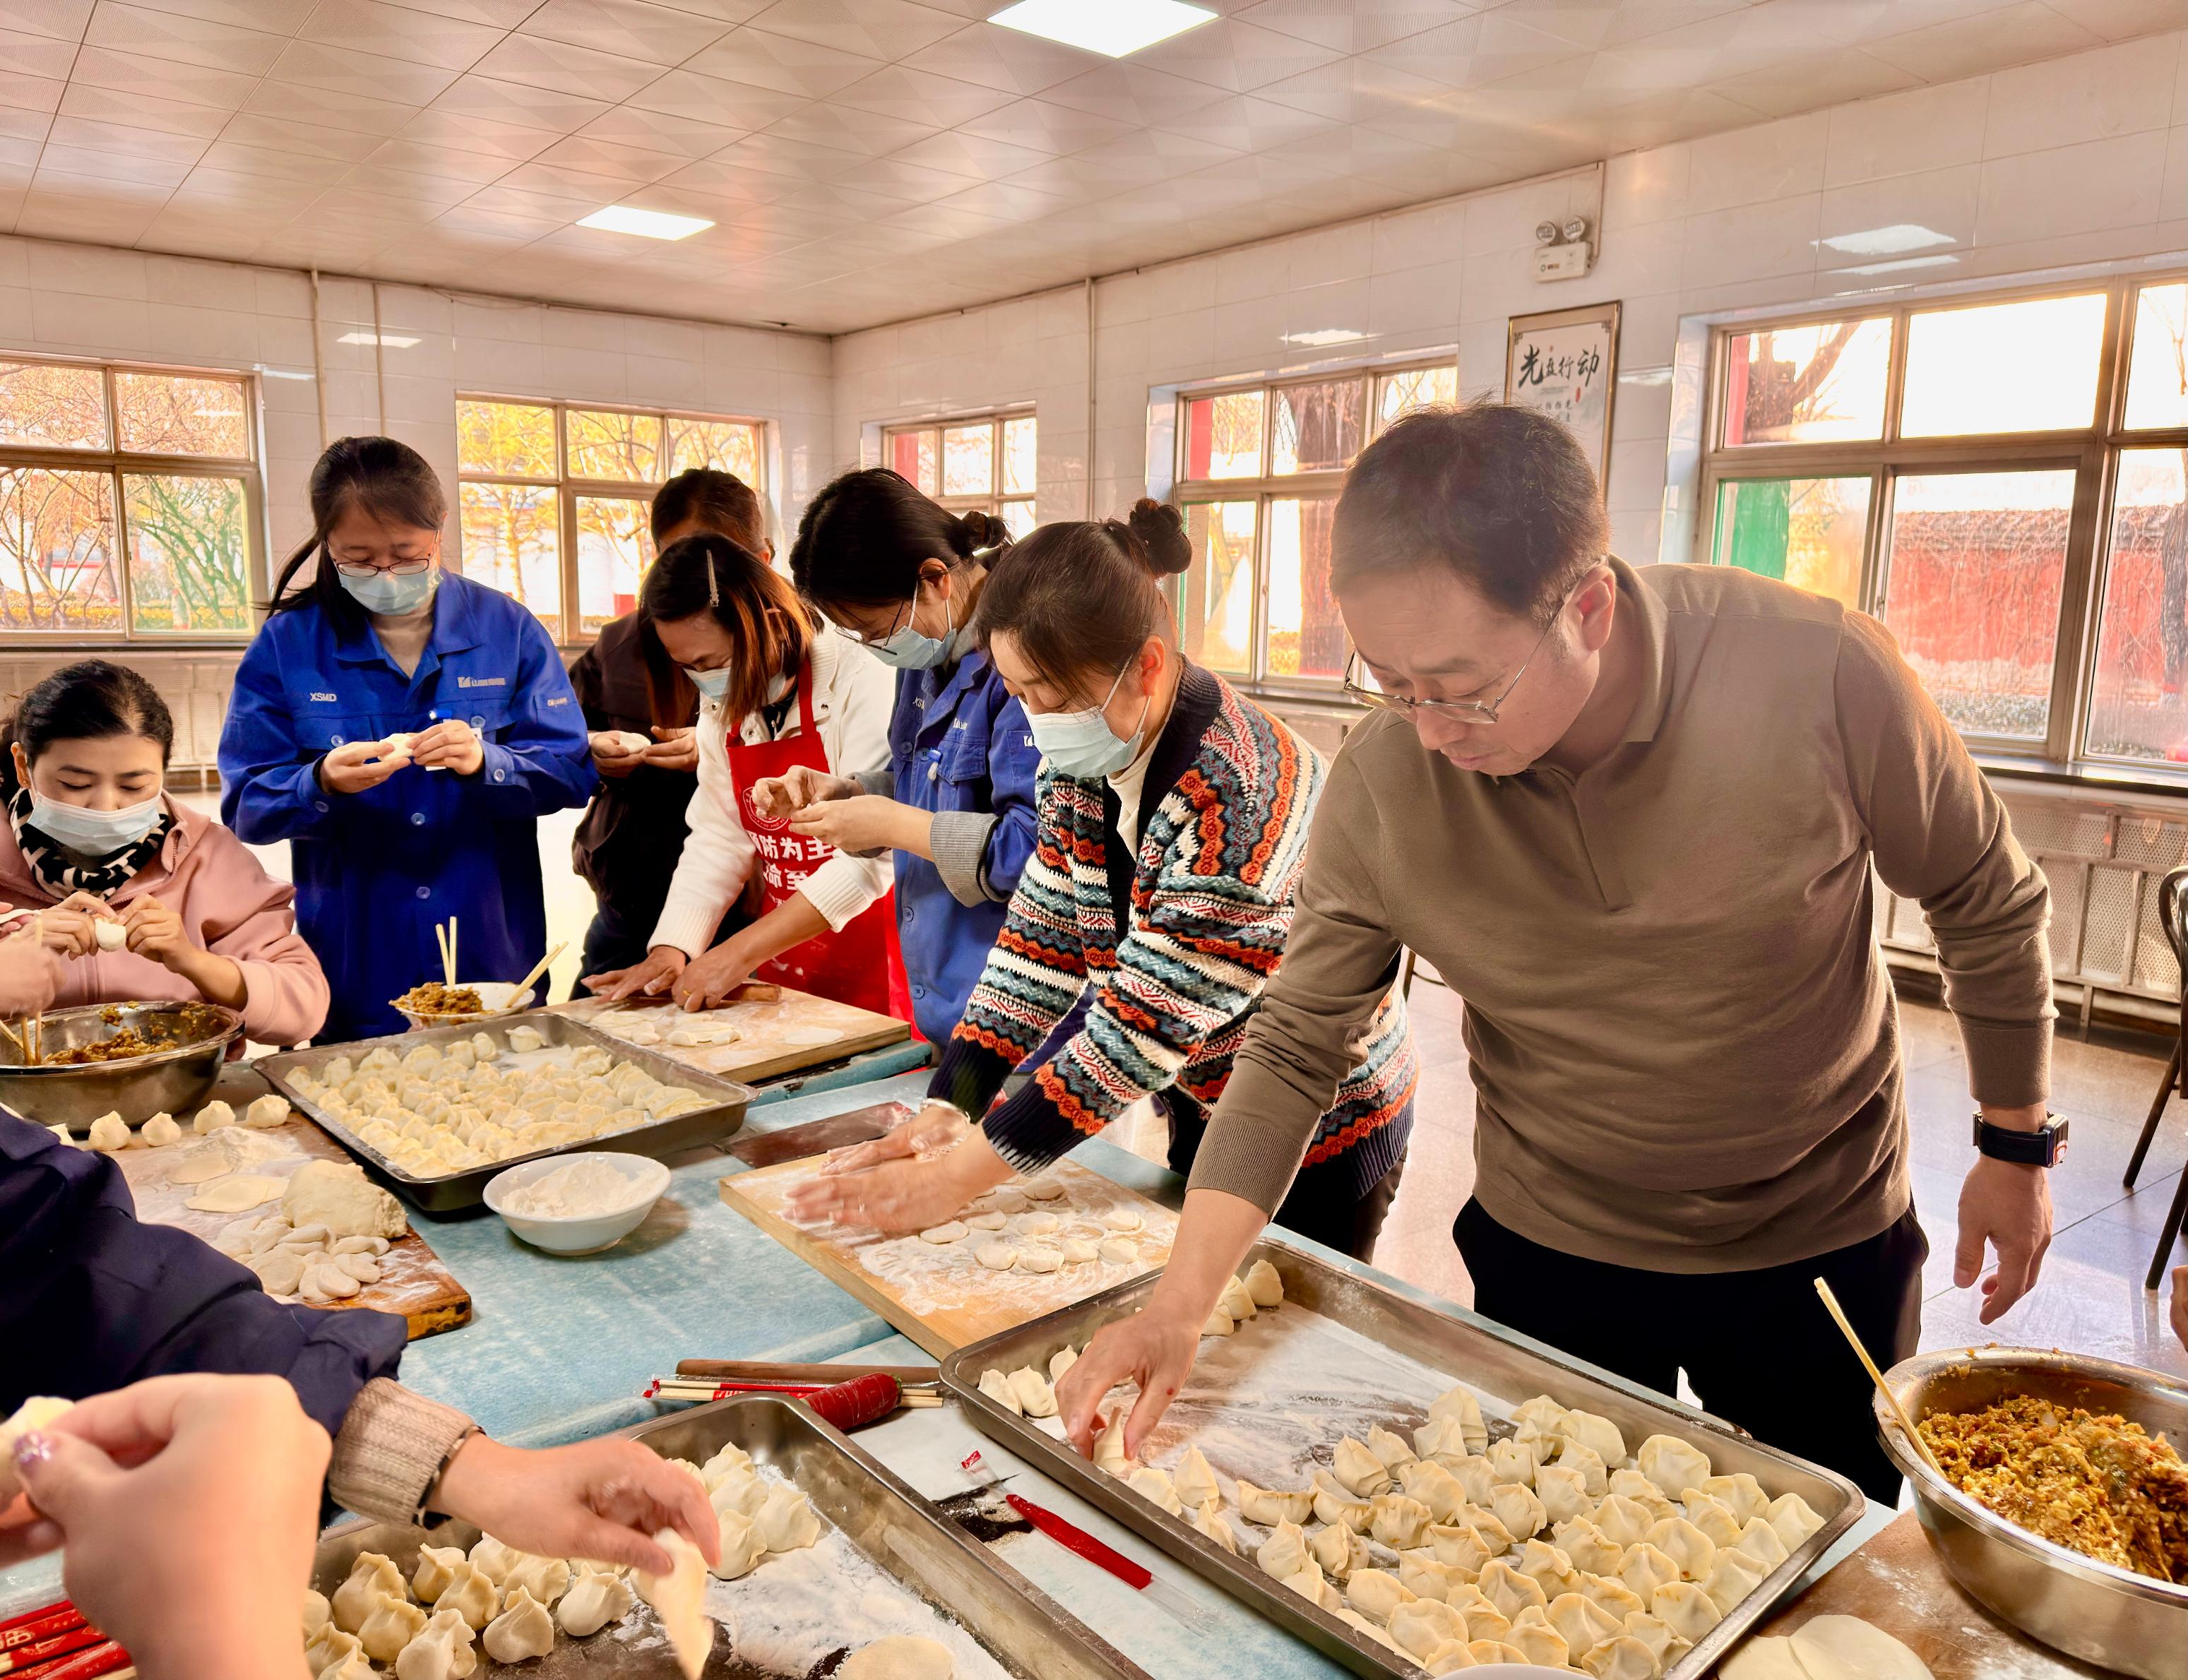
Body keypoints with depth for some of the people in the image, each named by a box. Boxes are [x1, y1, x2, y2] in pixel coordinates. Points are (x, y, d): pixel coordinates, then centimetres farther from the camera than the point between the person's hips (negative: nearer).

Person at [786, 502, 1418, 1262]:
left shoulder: (1236, 792, -32)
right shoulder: (1085, 765, -6)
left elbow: (1148, 1024, -33)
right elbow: (1040, 941, -4)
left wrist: (958, 1174, -30)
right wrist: (949, 1107, -15)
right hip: (1203, 1110, 7)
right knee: (1192, 1311, 21)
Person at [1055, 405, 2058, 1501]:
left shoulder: (1819, 673, -26)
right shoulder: (1381, 781, -22)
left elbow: (1985, 900, -7)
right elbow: (1293, 1046, -14)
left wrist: (2016, 1144, 3)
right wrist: (1181, 1301, -21)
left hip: (1822, 1249, 0)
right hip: (1549, 1255, 1)